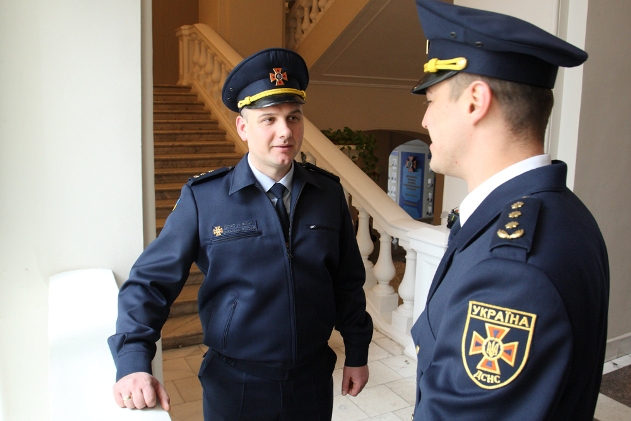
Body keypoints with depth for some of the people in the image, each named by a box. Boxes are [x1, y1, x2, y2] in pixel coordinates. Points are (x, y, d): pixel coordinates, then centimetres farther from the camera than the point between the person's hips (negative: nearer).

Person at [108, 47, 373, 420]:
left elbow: (348, 283, 4)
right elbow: (150, 282, -10)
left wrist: (357, 354, 8)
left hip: (314, 382, 3)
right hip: (235, 388, -2)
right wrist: (134, 364, -22)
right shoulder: (203, 198, -12)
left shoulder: (328, 193, -4)